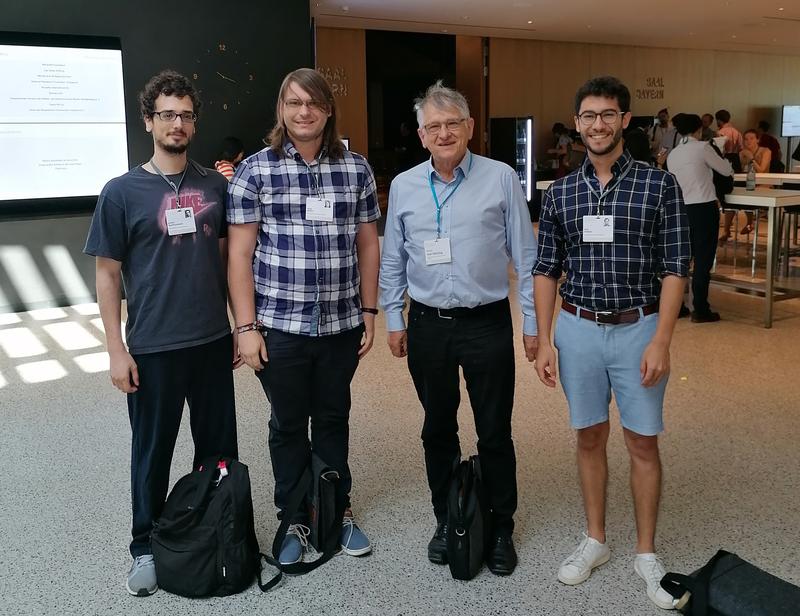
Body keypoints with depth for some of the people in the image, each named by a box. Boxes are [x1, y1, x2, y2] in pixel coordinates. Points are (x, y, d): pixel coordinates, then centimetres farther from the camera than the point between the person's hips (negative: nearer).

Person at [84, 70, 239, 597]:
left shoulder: (214, 186, 3)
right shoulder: (122, 192, -5)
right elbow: (108, 275, -3)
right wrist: (117, 350, -8)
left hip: (213, 340, 3)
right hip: (153, 348, -3)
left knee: (220, 445, 13)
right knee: (153, 451, 10)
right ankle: (146, 548, 28)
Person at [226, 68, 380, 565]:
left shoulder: (357, 168, 4)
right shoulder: (255, 170, -4)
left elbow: (367, 245, 8)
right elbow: (240, 254, -5)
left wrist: (369, 312, 6)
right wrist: (247, 327, -8)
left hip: (342, 324, 2)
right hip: (280, 325, -2)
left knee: (334, 418, 16)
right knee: (289, 424, 12)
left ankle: (338, 511, 34)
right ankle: (294, 519, 30)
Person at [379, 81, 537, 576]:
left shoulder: (501, 178, -4)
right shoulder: (403, 186, 4)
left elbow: (525, 256, -1)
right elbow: (392, 262, 11)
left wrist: (533, 323, -2)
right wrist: (394, 320, 9)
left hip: (488, 324, -2)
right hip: (428, 326, 3)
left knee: (495, 433, 7)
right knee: (438, 430, 14)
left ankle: (501, 528, 25)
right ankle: (446, 520, 32)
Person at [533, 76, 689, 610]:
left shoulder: (659, 184, -4)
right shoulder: (560, 193, 4)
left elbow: (674, 269, -6)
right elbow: (546, 271, 6)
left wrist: (661, 341, -12)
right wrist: (544, 341, 1)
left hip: (637, 329, -2)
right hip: (578, 329, 3)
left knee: (643, 443, 7)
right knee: (590, 437, 13)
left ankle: (646, 552, 23)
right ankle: (596, 541, 29)